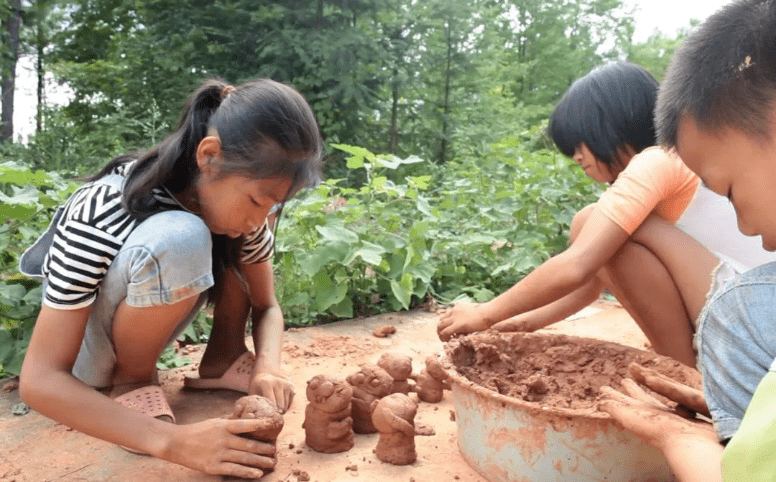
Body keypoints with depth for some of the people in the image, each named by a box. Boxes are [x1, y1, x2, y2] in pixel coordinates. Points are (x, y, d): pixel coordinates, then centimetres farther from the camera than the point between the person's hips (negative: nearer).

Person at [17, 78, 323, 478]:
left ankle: (223, 358, -2)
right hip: (82, 360, -5)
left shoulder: (241, 187, -18)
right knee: (179, 240, -35)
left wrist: (268, 368, -28)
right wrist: (172, 442, -43)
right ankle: (132, 382, -12)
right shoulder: (101, 216, -35)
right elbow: (39, 380, -34)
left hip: (145, 322, 6)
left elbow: (266, 307, -7)